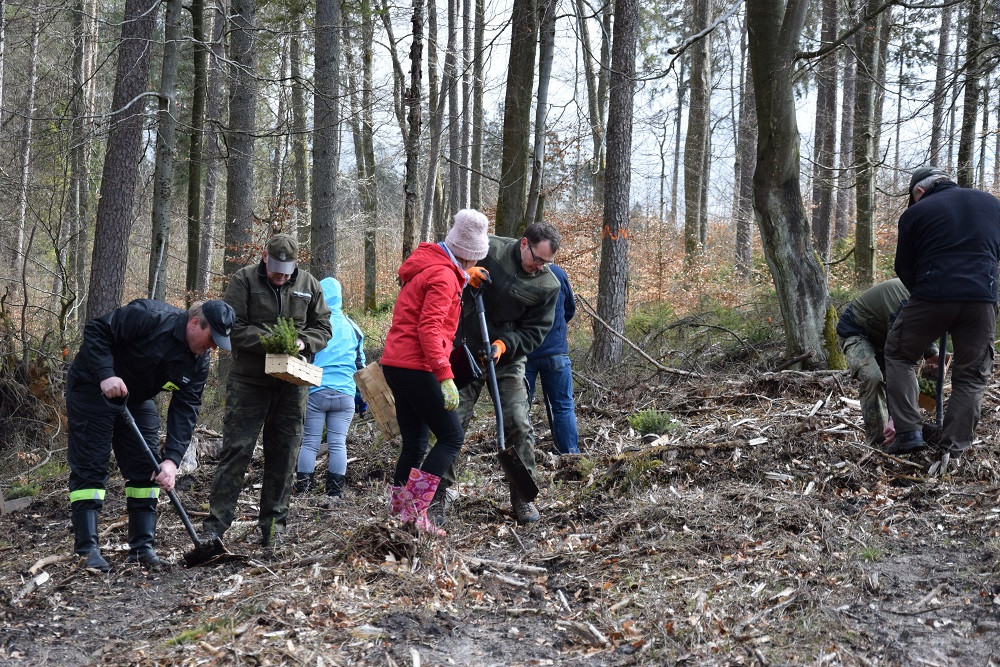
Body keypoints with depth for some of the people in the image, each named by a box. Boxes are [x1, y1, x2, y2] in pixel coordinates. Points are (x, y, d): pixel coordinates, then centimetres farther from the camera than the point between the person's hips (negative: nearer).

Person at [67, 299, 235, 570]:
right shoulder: (150, 317, -27)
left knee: (146, 468, 2)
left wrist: (172, 459, -20)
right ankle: (88, 550, -9)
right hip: (92, 389, -7)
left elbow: (186, 409, -10)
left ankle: (143, 547, 7)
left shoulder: (199, 363, -7)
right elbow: (96, 330, -25)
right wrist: (107, 374, -36)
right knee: (90, 467, -10)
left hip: (136, 400, 7)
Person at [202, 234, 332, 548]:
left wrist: (304, 342, -8)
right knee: (237, 449, -5)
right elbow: (233, 327, -9)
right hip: (248, 381, -3)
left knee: (283, 454, 7)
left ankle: (274, 522, 17)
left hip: (292, 382, 3)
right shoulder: (244, 280, -2)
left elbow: (323, 327, 13)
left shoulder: (309, 285, 8)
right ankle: (217, 520, 0)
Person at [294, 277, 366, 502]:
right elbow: (360, 365, 16)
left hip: (315, 391, -3)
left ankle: (302, 488, 2)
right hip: (345, 394, 3)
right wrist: (361, 396, 22)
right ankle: (335, 490, 5)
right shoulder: (352, 327, 11)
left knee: (309, 442, 3)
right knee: (338, 443, 5)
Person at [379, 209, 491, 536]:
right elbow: (430, 328, -22)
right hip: (416, 369, -10)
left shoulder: (426, 267, 19)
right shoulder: (444, 276, -12)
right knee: (452, 436, -5)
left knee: (414, 443, 13)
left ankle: (398, 510, 14)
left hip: (395, 363, 10)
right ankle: (414, 508, -11)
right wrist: (445, 376, -27)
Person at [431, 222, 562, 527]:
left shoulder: (548, 285, -6)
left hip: (509, 357, 1)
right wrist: (464, 277, -24)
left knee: (518, 424, -6)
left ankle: (522, 496, 9)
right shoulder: (488, 250, -13)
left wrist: (505, 344, -20)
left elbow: (534, 332, -3)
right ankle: (441, 494, 8)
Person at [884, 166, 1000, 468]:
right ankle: (953, 450, 8)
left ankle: (909, 432, 8)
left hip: (932, 296, -2)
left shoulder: (915, 213, 8)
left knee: (898, 355, 18)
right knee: (972, 375, 13)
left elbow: (904, 268, 11)